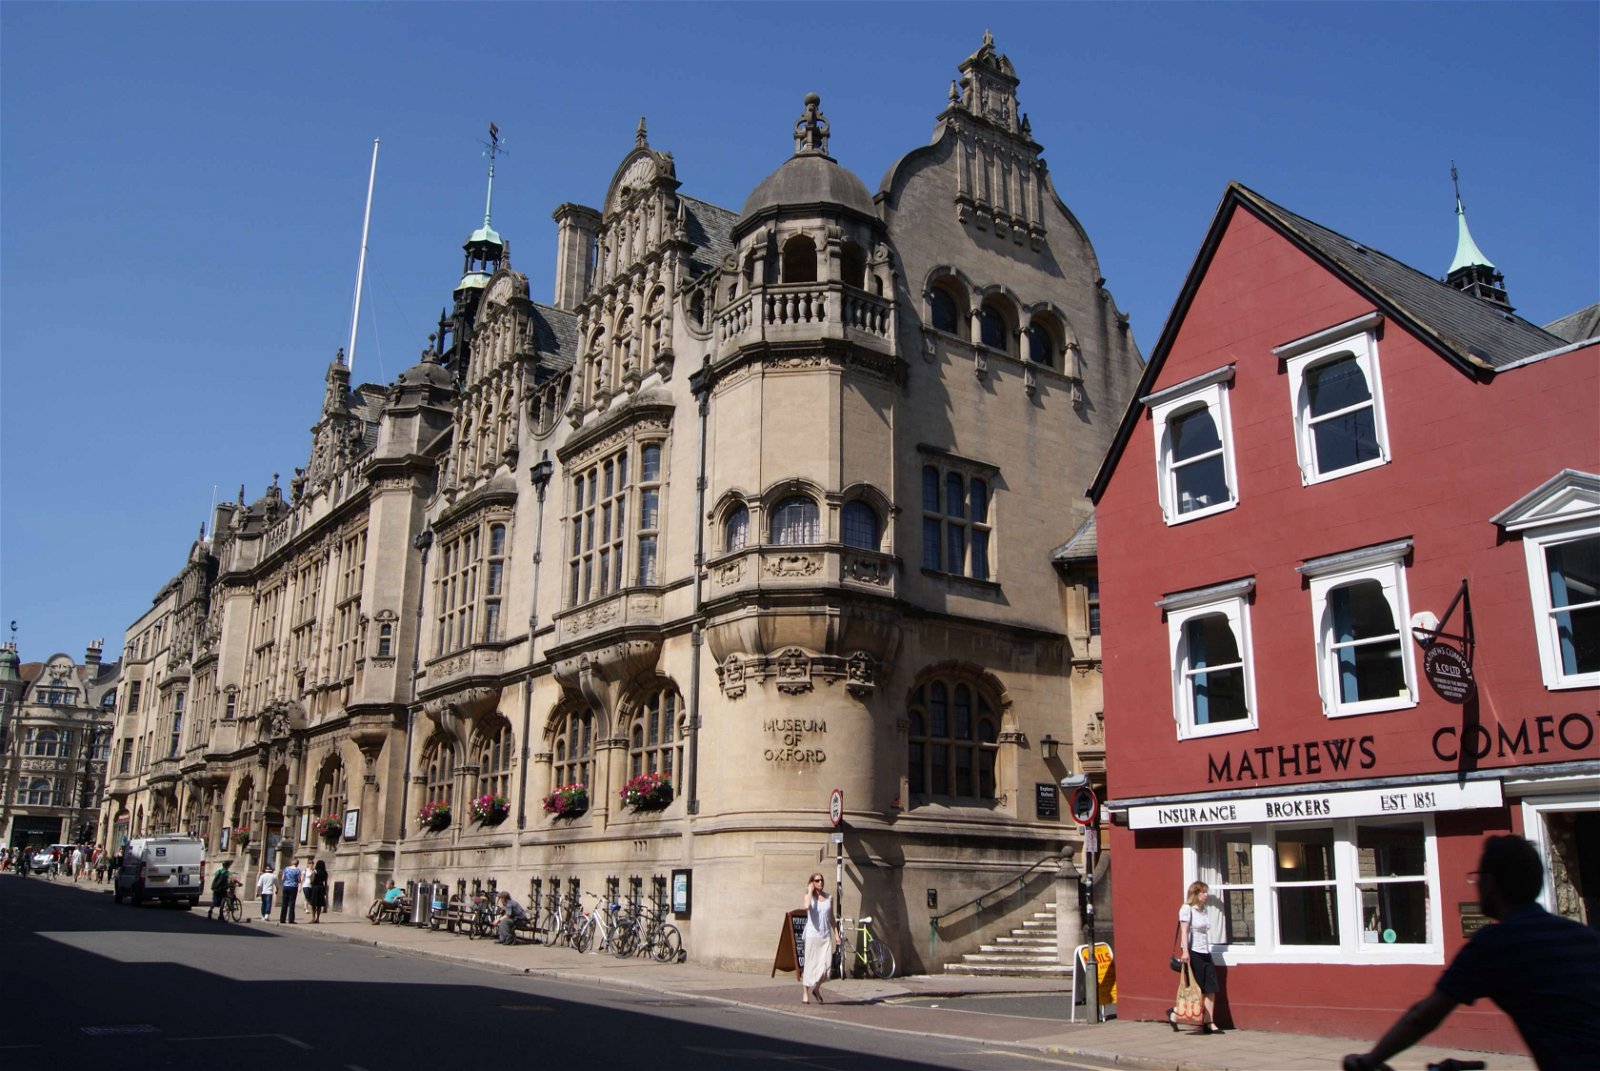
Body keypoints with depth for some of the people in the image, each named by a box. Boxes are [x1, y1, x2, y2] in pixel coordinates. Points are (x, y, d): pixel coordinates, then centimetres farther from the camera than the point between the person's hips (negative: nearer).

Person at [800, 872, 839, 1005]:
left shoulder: (829, 898, 11)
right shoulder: (809, 896, -1)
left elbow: (831, 918, 16)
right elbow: (807, 906, -24)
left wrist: (836, 934, 10)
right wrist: (810, 891, -14)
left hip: (826, 935, 3)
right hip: (812, 934, -3)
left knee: (826, 964, -4)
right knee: (810, 964, -1)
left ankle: (816, 989, 21)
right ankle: (805, 993, 10)